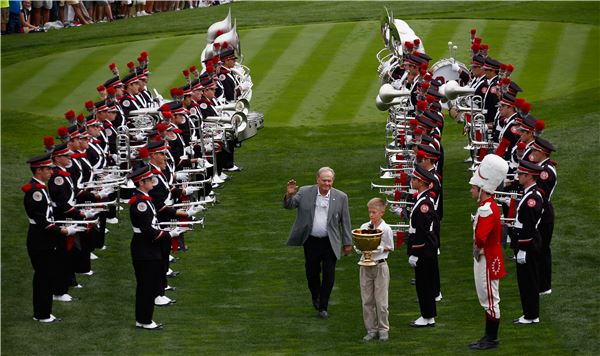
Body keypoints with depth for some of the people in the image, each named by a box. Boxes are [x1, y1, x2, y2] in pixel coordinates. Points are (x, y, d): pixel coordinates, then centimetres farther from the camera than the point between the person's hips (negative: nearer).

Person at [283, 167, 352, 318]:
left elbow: (346, 222, 3)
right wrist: (290, 194, -26)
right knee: (312, 272, 12)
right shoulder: (305, 192, -2)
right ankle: (315, 297, 37)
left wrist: (347, 243, 3)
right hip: (311, 242, 1)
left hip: (330, 243, -1)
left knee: (329, 275, -1)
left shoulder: (340, 197, -2)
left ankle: (323, 306, 9)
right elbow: (289, 205, -3)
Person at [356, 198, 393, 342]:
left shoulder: (385, 229, -6)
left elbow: (390, 248, 2)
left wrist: (379, 249, -15)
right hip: (365, 265, 3)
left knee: (381, 300, 1)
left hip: (380, 266, -3)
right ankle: (371, 330, 16)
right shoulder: (364, 227, 2)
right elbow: (358, 248, 6)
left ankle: (383, 329, 13)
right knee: (367, 300, 7)